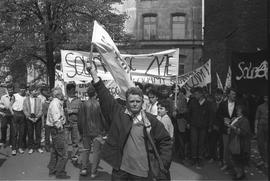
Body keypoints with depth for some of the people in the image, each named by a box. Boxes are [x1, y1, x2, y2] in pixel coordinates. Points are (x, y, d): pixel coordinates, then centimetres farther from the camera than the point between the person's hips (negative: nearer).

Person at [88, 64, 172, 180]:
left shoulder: (151, 120, -2)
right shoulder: (118, 114, 0)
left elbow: (165, 141, 4)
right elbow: (105, 97, -6)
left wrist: (163, 164, -2)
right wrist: (94, 75, -12)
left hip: (142, 171, 0)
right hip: (120, 169, 1)